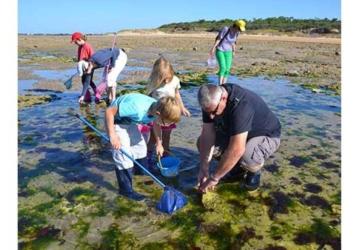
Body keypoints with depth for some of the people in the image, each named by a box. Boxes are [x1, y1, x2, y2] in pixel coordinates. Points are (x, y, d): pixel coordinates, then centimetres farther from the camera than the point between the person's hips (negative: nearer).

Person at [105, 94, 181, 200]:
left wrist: (159, 144, 10)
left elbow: (156, 124, 5)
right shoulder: (138, 109, -43)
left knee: (140, 145, 19)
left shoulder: (158, 108, -19)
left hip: (130, 120, 7)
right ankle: (126, 190, 7)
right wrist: (112, 135, -35)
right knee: (124, 156, -8)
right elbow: (109, 111, -34)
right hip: (116, 121, -7)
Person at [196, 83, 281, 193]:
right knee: (202, 143, -11)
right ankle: (237, 166, 10)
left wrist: (214, 178, -37)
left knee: (247, 158, -38)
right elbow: (207, 134, -15)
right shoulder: (211, 102, -17)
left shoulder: (241, 104, -39)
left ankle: (254, 171, 0)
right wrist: (203, 168, -22)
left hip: (266, 136, -6)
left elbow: (237, 150, -44)